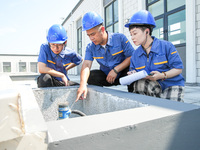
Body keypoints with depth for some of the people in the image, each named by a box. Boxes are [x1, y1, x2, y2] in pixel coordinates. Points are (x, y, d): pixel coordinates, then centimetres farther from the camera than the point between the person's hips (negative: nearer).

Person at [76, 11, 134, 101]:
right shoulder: (90, 47, -5)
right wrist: (83, 85, -36)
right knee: (90, 76, -22)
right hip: (106, 76, 3)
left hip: (123, 73, -2)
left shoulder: (120, 38, -13)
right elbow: (86, 65, -19)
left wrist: (116, 70, -25)